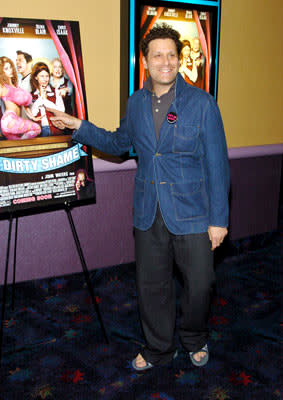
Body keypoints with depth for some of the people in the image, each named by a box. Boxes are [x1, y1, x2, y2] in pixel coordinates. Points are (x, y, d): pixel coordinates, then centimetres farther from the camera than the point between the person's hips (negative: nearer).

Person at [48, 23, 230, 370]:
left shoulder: (201, 102, -9)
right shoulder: (135, 103, 4)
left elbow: (217, 163, -8)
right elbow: (120, 143, 21)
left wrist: (218, 219, -10)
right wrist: (78, 126, 11)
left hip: (191, 213, -3)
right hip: (148, 214, 4)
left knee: (199, 283, 7)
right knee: (151, 286, 13)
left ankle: (194, 340, 38)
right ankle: (158, 349, 37)